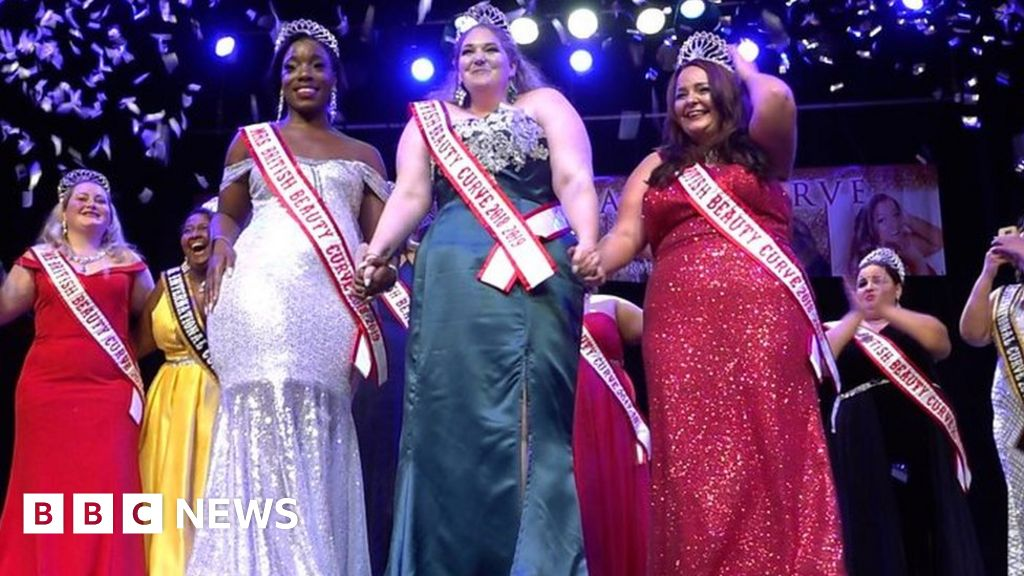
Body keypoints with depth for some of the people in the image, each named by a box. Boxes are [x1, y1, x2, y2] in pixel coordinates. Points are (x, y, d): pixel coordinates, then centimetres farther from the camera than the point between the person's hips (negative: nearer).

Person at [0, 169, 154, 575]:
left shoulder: (126, 261, 13)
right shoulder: (39, 259, 13)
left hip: (110, 390, 0)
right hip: (47, 389, 0)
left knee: (105, 487, -4)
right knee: (48, 485, 2)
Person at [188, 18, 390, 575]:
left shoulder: (362, 155, 22)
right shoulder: (251, 140, 20)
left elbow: (380, 232, 14)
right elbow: (227, 214, 21)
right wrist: (221, 246, -2)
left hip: (336, 296, 2)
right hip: (264, 284, -1)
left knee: (321, 422, -5)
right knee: (267, 409, -17)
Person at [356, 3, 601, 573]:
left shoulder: (545, 105, 16)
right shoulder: (430, 119, 23)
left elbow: (574, 181, 1)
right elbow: (410, 196, 10)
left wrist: (588, 243, -18)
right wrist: (377, 251, -8)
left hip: (537, 275, -2)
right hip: (451, 280, 2)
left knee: (530, 418, -6)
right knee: (452, 420, -4)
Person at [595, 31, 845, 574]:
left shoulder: (760, 152, 16)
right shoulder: (655, 168, 22)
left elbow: (776, 98, -6)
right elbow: (623, 237, 9)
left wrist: (742, 69, 16)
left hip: (762, 313, -2)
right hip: (680, 320, 2)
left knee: (767, 449, -10)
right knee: (693, 459, -6)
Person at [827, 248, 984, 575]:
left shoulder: (916, 326, 16)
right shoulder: (841, 330, 14)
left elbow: (940, 341, -7)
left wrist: (887, 310, -15)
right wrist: (856, 315, -12)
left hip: (920, 439, 1)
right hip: (864, 444, -1)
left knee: (927, 523, -2)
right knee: (874, 529, -4)